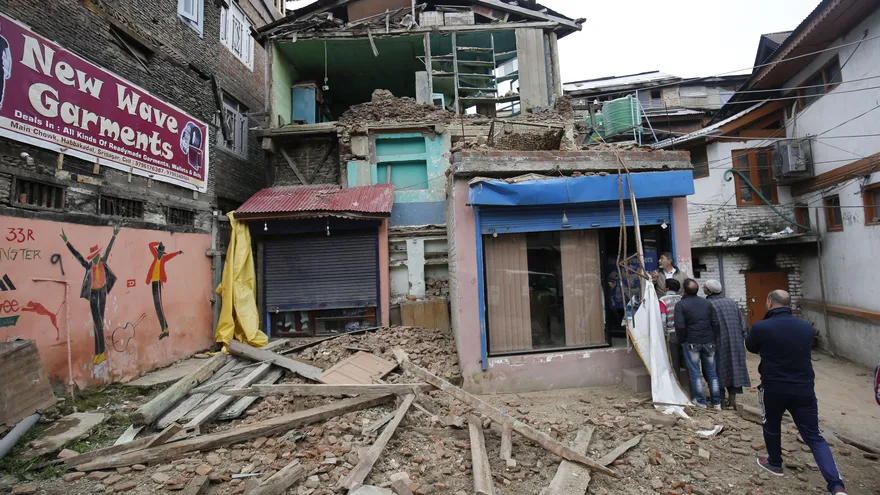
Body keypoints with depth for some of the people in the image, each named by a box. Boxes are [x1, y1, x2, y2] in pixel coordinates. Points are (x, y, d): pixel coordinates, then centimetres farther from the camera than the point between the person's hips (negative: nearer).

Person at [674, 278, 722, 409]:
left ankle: (701, 401, 12)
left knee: (695, 373, 6)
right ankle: (716, 402, 19)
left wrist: (682, 340, -2)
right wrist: (714, 339, 12)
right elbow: (715, 323, 4)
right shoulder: (707, 303, 6)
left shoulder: (680, 305, -9)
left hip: (691, 343, -4)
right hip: (708, 342, 4)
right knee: (711, 372, 13)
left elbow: (680, 326, -17)